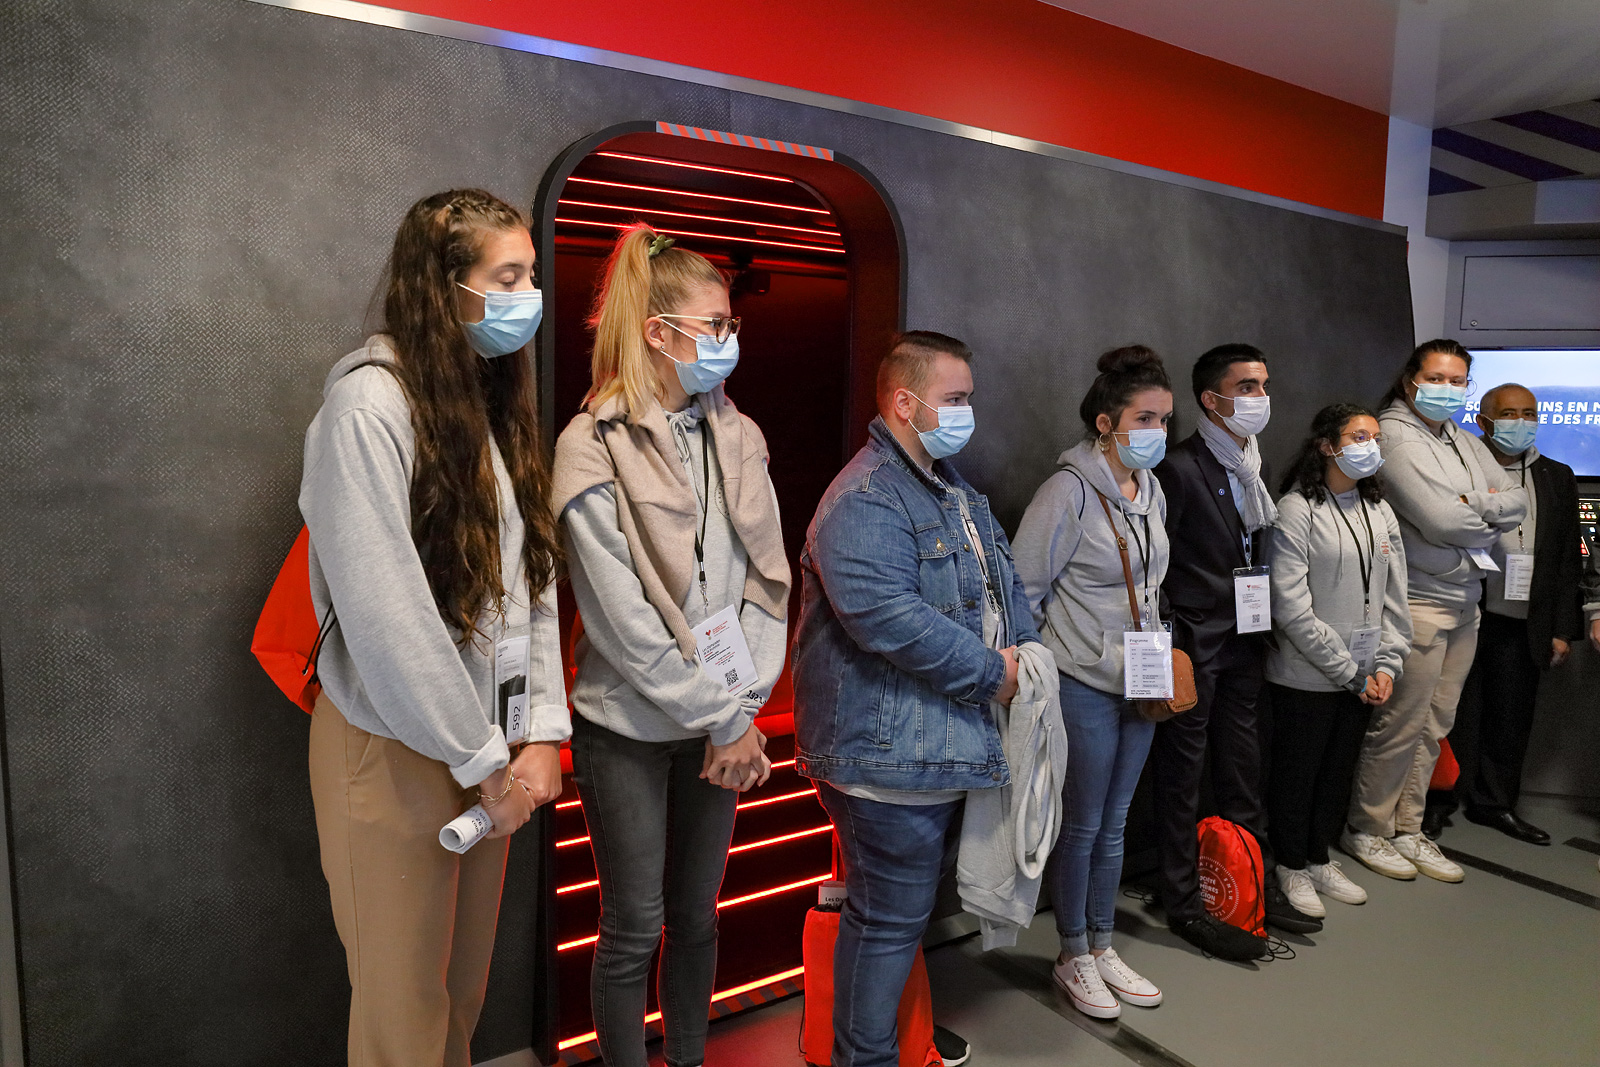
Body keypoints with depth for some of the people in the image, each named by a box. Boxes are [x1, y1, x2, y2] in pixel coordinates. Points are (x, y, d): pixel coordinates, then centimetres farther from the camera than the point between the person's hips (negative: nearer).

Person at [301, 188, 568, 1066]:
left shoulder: (497, 399, 7)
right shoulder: (369, 402, -17)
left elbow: (534, 575, 3)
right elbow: (384, 614, -22)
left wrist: (541, 731, -4)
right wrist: (484, 760, -14)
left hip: (490, 740, 6)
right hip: (399, 750, -6)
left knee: (467, 985, 20)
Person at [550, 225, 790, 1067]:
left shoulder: (738, 437, 2)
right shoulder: (593, 448, -13)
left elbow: (766, 580, 2)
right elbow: (624, 621, -16)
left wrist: (743, 707, -6)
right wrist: (726, 719, -13)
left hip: (722, 725, 5)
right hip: (630, 728, -5)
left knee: (697, 913, 19)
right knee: (634, 929, 10)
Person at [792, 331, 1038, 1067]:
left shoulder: (952, 488, 15)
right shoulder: (865, 500, -20)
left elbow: (1001, 577, 22)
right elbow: (885, 614, -30)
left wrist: (1025, 647, 4)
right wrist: (989, 672, -20)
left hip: (949, 745, 10)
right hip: (889, 753, -10)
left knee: (917, 904, 25)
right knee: (889, 920, 3)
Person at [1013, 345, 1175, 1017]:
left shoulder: (1151, 489, 7)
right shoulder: (1071, 490, -16)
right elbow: (1023, 591, -14)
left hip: (1141, 682, 7)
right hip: (1086, 685, -7)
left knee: (1114, 822, 17)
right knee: (1083, 826, 6)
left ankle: (1102, 947, 33)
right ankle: (1073, 958, 25)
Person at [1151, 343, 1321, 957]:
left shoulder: (1253, 467, 12)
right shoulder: (1179, 468, -14)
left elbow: (1256, 555, 17)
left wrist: (1263, 628, 11)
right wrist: (1168, 643, -16)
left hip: (1245, 644, 8)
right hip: (1195, 647, -8)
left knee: (1243, 772, 17)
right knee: (1182, 775, 3)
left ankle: (1256, 886, 31)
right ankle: (1185, 906, 15)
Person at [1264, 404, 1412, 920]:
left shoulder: (1380, 511, 8)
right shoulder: (1297, 510, -13)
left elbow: (1394, 597, 10)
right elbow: (1291, 608, -18)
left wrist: (1386, 666, -1)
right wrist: (1349, 671, -15)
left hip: (1362, 677, 6)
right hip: (1306, 677, -6)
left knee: (1339, 770, 18)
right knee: (1297, 773, 8)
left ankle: (1320, 860, 35)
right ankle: (1291, 867, 25)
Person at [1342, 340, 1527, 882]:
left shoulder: (1464, 442, 16)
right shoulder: (1395, 437, -12)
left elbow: (1518, 501, 9)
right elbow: (1442, 522, -19)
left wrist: (1474, 504, -9)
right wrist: (1492, 518, -1)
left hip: (1465, 601, 9)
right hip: (1418, 602, -8)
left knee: (1434, 724, 13)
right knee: (1399, 725, -2)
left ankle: (1407, 830, 24)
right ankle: (1366, 831, 14)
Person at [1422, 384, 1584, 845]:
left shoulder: (1557, 478, 12)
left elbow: (1569, 559, 12)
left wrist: (1563, 629, 7)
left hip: (1523, 626, 4)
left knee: (1511, 718, 12)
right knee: (1455, 715, 4)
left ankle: (1495, 803, 28)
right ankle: (1437, 801, 19)